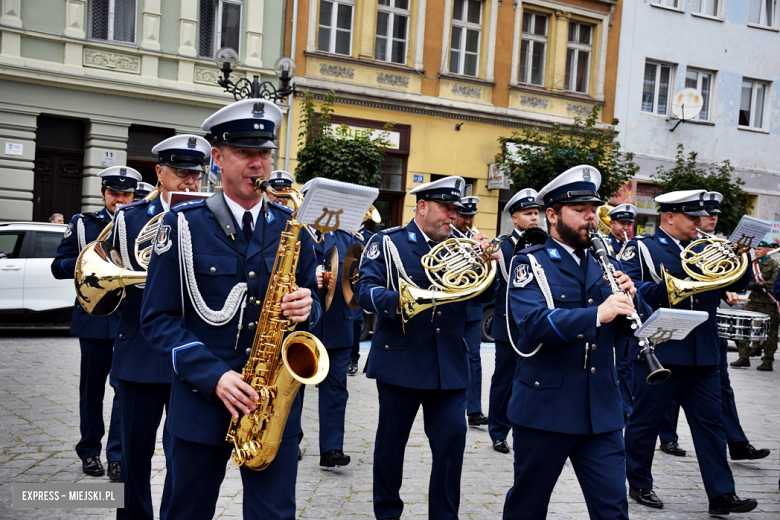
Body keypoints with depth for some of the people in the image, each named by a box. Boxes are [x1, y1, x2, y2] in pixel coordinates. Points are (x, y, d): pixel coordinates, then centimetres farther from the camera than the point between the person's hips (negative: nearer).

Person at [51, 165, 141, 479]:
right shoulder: (83, 224, 7)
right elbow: (58, 267, 2)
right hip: (94, 315, 1)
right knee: (92, 387, 10)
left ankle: (117, 455, 3)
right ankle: (90, 451, 25)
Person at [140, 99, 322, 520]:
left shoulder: (291, 228, 6)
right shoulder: (183, 224, -3)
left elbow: (312, 303, 14)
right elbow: (158, 318, -5)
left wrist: (306, 308, -12)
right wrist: (213, 376, -17)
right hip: (201, 402, -1)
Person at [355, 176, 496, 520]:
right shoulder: (388, 242, -1)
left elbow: (485, 295, 9)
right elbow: (365, 289, -12)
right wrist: (398, 301, -31)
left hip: (450, 365, 3)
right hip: (400, 361, -3)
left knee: (452, 438, 1)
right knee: (391, 441, 9)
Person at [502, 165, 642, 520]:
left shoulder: (604, 265, 13)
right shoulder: (530, 263, -5)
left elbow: (630, 327, 10)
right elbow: (532, 323, -22)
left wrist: (627, 299, -11)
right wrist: (597, 314, -33)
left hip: (601, 410, 4)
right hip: (545, 407, -4)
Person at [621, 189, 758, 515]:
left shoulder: (703, 249, 14)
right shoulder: (642, 248, -3)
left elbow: (737, 283, 13)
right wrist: (670, 285, -23)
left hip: (702, 353, 5)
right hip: (658, 352, -5)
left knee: (710, 421, 6)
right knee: (645, 420, 6)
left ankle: (721, 495, 11)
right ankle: (639, 485, 22)